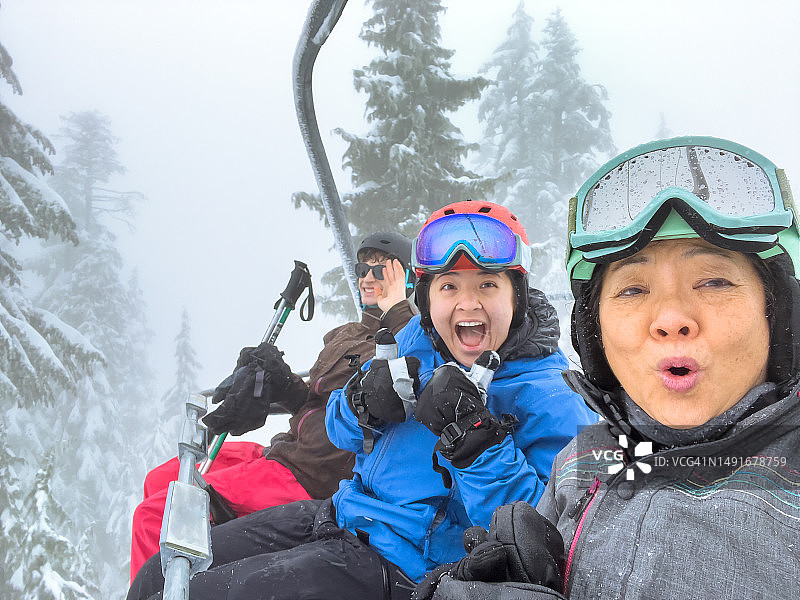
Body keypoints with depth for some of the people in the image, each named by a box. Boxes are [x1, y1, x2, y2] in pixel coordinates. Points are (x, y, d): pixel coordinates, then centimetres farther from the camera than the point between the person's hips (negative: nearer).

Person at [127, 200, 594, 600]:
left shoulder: (549, 401, -17)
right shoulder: (418, 340, 2)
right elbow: (343, 435, 11)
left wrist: (474, 439, -33)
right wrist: (364, 400, -13)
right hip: (342, 514, 7)